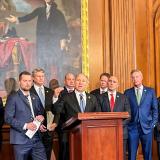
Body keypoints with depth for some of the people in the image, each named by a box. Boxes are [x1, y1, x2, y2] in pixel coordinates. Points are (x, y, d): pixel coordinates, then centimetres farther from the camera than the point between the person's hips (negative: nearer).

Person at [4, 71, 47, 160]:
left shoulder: (35, 98, 15)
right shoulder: (13, 98, -3)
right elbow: (8, 118, -10)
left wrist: (41, 117, -1)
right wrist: (25, 125, -19)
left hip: (36, 139, 5)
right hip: (21, 140, -5)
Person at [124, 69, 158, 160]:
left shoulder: (150, 91, 7)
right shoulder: (127, 92, 7)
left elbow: (155, 109, 7)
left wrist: (153, 124, -1)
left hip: (147, 127, 0)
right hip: (132, 127, 0)